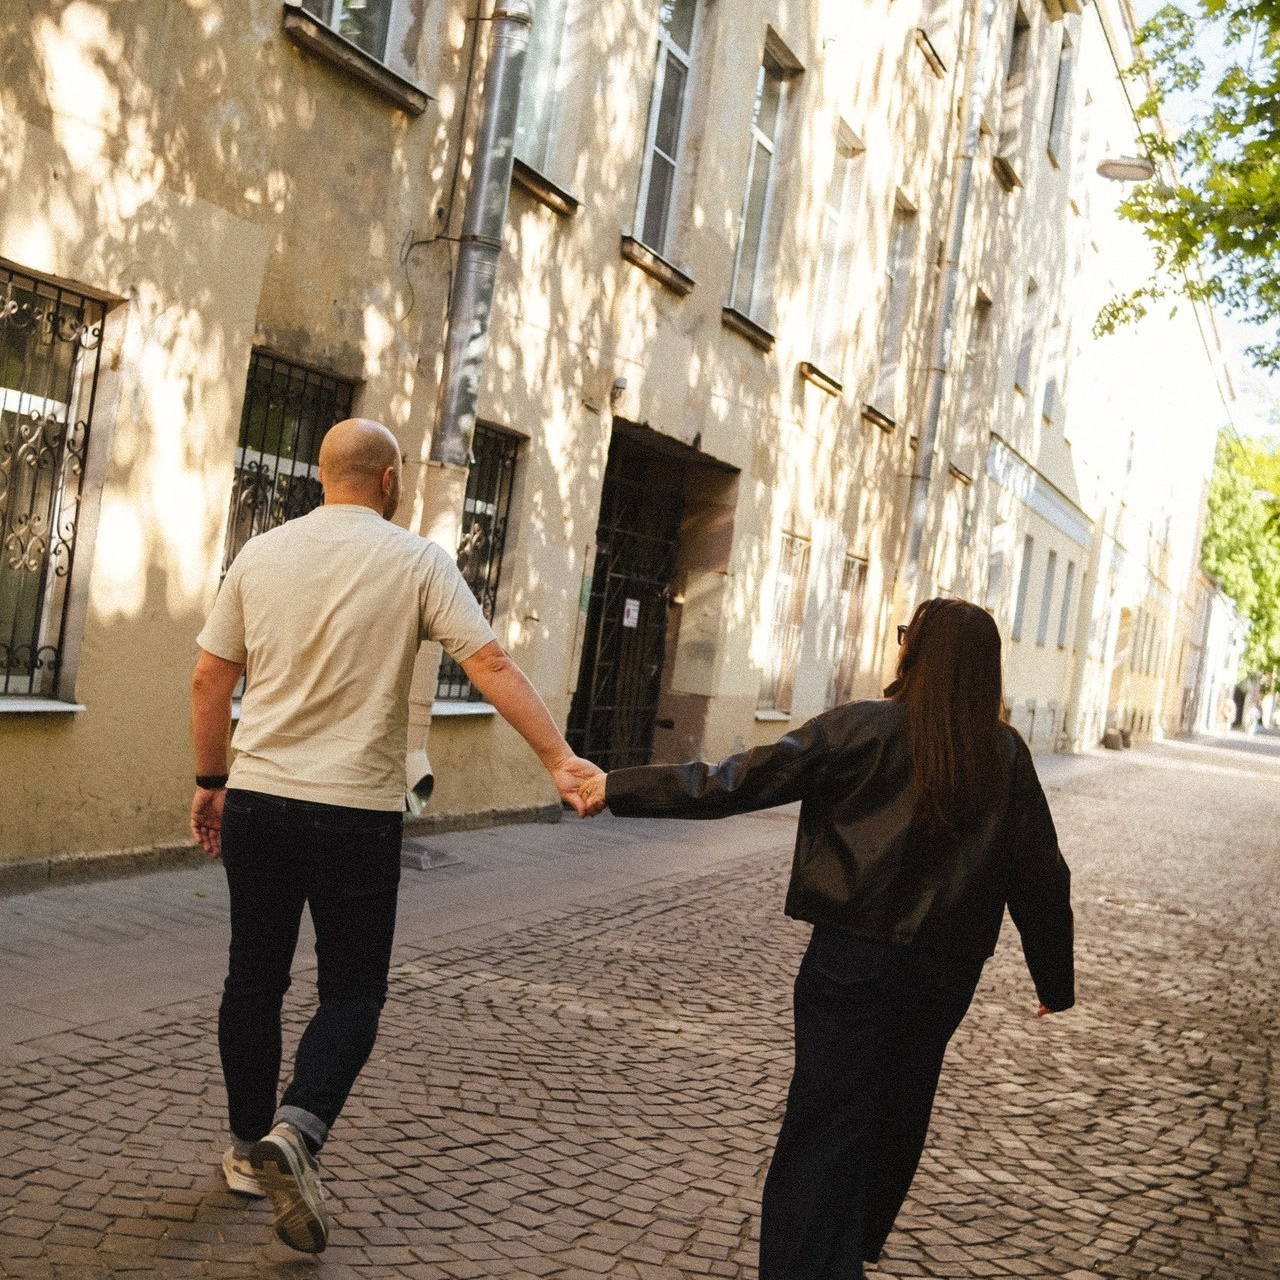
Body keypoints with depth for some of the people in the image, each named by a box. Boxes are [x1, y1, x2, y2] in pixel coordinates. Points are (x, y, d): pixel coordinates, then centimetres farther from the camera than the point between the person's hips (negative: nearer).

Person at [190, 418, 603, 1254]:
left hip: (257, 799, 4)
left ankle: (250, 1149, 27)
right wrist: (559, 759, -13)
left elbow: (210, 681, 6)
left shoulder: (261, 556, 5)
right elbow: (491, 666, -13)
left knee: (255, 980, 15)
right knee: (352, 991, 7)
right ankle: (296, 1132, -14)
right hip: (356, 810, -4)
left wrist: (212, 783, 16)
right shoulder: (415, 560, -5)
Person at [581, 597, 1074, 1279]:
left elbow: (735, 782, -15)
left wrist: (622, 787, -8)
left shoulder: (861, 729, -12)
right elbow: (1041, 876, 6)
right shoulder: (1006, 756, 0)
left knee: (827, 1129, 0)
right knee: (895, 1123, 23)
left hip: (853, 961, -5)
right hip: (945, 973, 5)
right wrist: (1056, 979, 19)